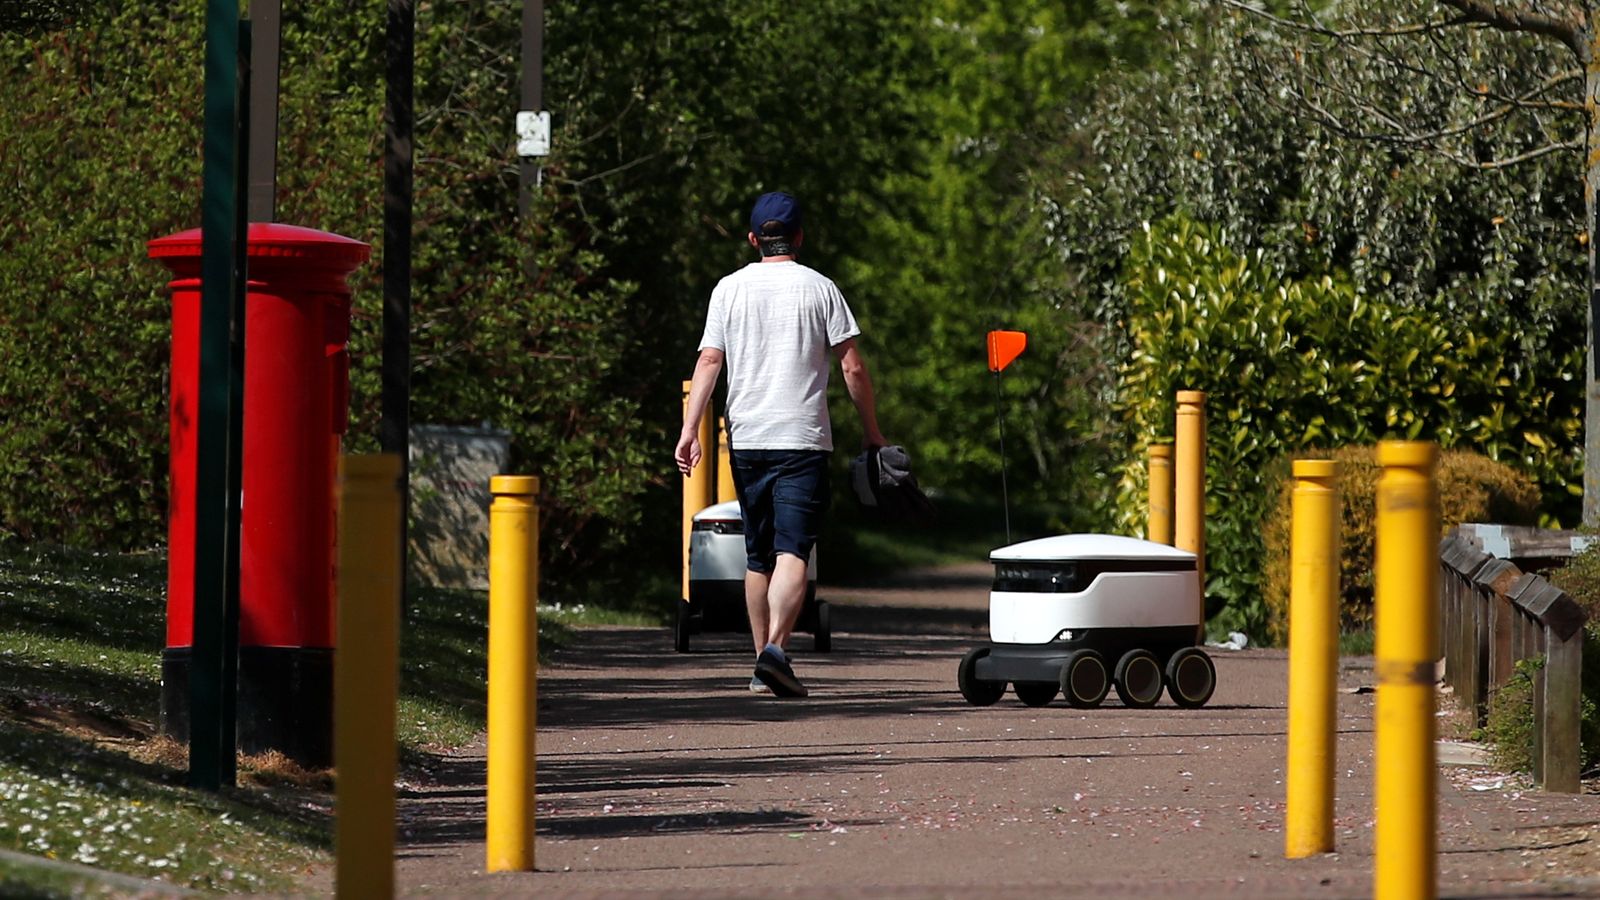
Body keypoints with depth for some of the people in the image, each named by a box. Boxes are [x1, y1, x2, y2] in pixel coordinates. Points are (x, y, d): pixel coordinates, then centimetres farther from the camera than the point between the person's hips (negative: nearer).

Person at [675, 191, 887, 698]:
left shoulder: (730, 289, 7)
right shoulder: (819, 289, 1)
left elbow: (709, 361, -1)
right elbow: (852, 368, 0)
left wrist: (690, 431, -3)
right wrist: (871, 433, 9)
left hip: (746, 441, 3)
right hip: (803, 440, -3)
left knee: (757, 556, 13)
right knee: (792, 552, -10)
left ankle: (762, 662, 17)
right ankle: (775, 648, -29)